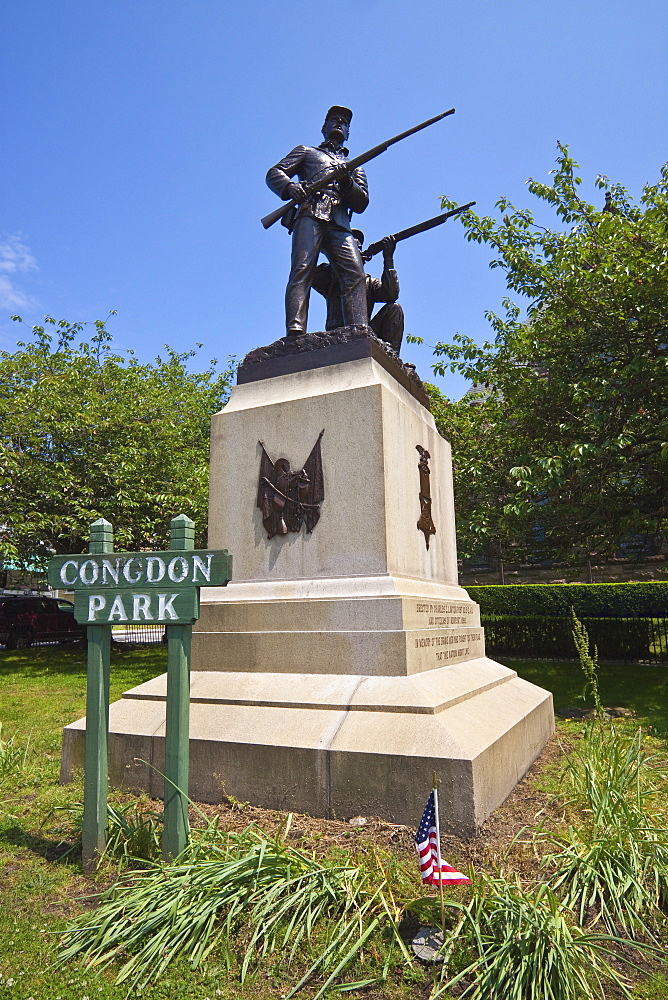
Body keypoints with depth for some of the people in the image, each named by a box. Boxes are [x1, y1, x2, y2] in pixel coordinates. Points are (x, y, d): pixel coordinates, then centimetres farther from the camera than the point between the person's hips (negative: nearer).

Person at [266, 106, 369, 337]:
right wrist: (290, 186, -6)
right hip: (310, 216, -2)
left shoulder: (354, 166, 36)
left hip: (340, 225, 2)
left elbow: (361, 203, 20)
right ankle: (295, 332, -39)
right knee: (302, 270, -25)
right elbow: (274, 173, 17)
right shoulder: (306, 151, 31)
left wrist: (347, 182, 0)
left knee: (355, 273, -21)